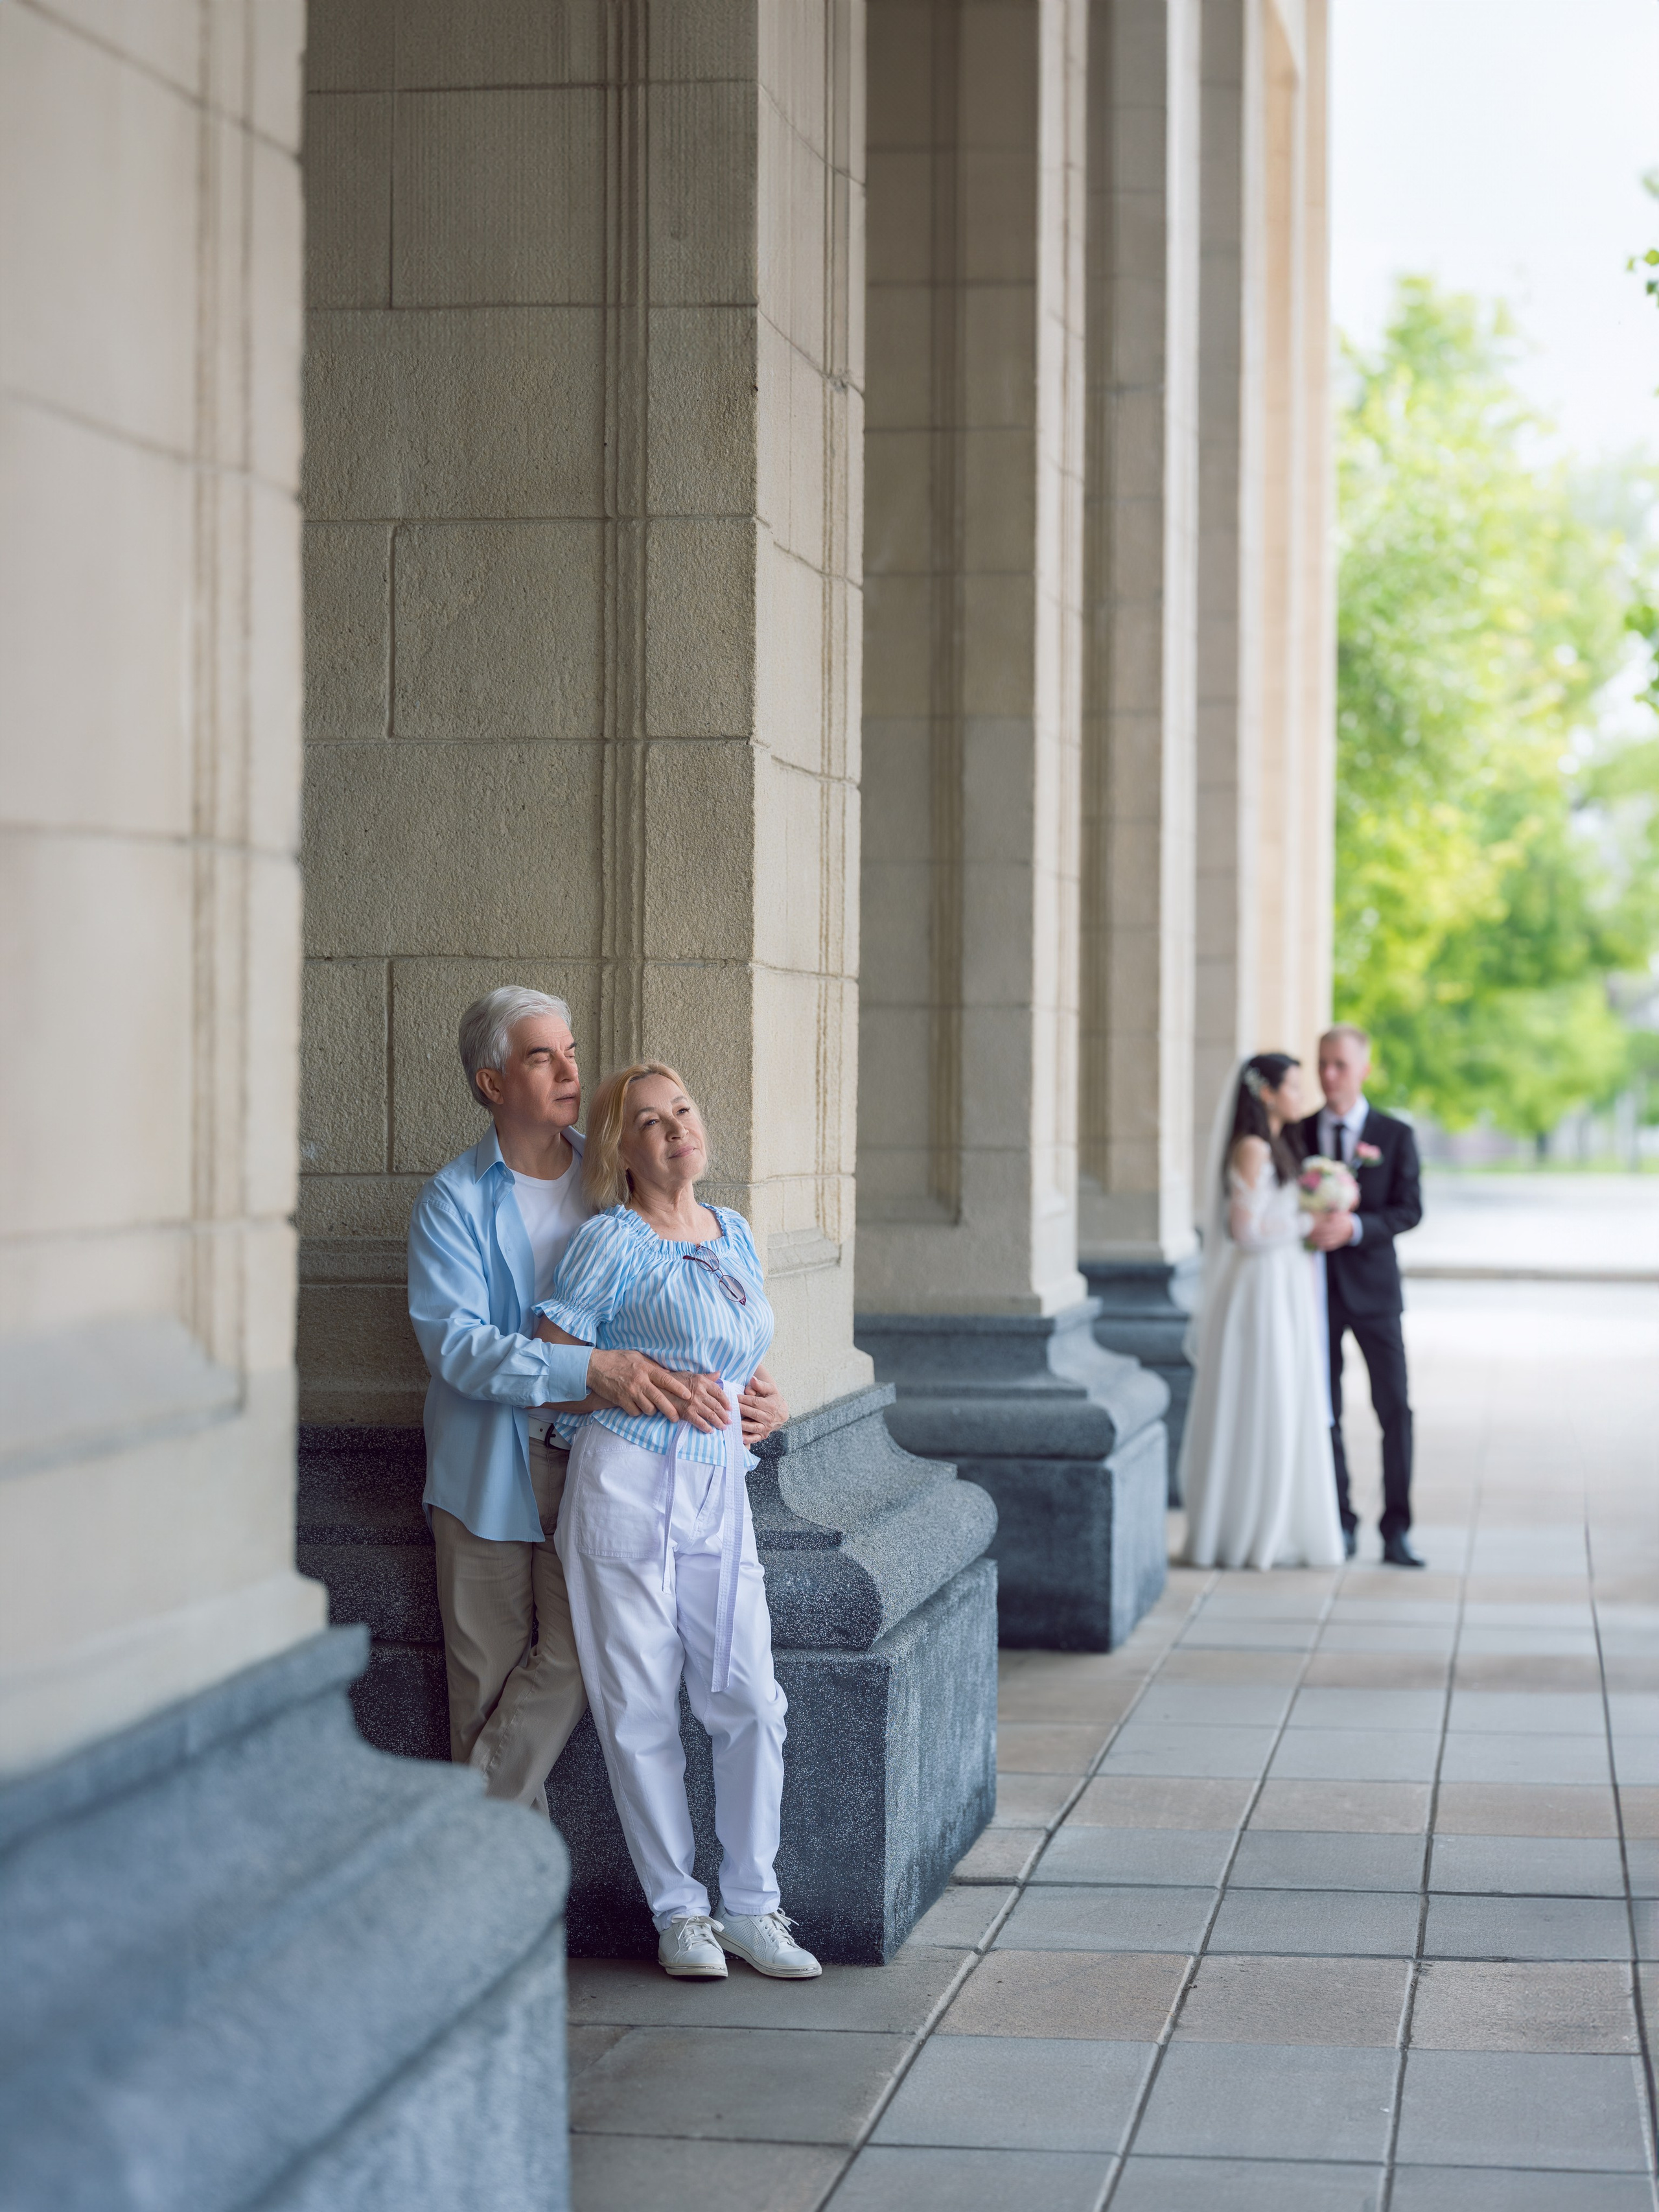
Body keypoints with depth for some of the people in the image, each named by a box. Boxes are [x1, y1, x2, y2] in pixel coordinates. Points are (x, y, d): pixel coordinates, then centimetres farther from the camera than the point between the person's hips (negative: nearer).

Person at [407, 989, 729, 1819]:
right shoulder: (454, 1199, -1)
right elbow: (456, 1343, -14)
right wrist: (589, 1371, -26)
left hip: (591, 1461, 3)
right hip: (488, 1466, -2)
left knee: (576, 1655, -10)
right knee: (488, 1678, 0)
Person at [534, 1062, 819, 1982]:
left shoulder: (734, 1234, 16)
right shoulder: (612, 1243, -4)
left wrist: (767, 1404, 8)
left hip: (718, 1493, 5)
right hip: (625, 1484, -5)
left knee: (749, 1699, -2)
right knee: (640, 1709, -1)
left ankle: (751, 1906, 10)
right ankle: (678, 1911, 9)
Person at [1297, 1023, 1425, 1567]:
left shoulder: (1395, 1135, 2)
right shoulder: (1298, 1135, 7)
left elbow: (1409, 1210, -5)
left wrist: (1355, 1227, -19)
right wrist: (1307, 1226, -14)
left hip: (1374, 1287, -1)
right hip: (1316, 1290, 2)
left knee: (1395, 1410, -4)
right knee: (1323, 1414, 3)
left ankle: (1396, 1529, 1)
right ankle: (1340, 1524, 12)